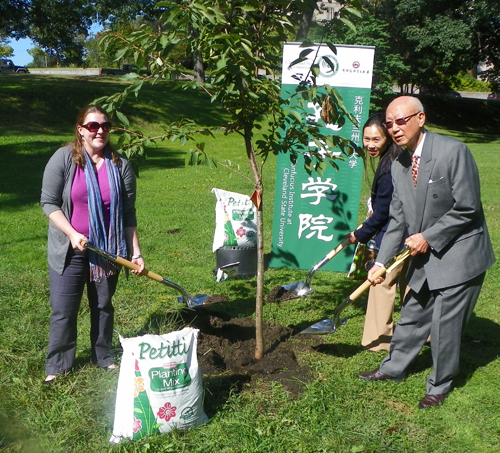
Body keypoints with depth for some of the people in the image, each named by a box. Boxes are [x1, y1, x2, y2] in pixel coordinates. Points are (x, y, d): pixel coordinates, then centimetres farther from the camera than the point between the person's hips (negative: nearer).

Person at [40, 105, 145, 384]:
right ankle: (58, 365, 22)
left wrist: (136, 252, -2)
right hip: (69, 250, -2)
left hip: (108, 250, 2)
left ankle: (104, 357, 32)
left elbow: (128, 214, 1)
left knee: (103, 305, 15)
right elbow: (49, 202, -7)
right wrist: (72, 234, -18)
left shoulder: (121, 165, -2)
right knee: (63, 310, 5)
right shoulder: (64, 159, -8)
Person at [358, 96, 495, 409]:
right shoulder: (399, 165, 3)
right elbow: (398, 219, 7)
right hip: (425, 255, 7)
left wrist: (428, 237, -15)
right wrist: (381, 261, 3)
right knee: (412, 315, 19)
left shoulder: (453, 151, -19)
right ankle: (394, 368, 39)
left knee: (445, 325, 2)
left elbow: (467, 208, -19)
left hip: (459, 254, -6)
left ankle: (440, 387, 24)